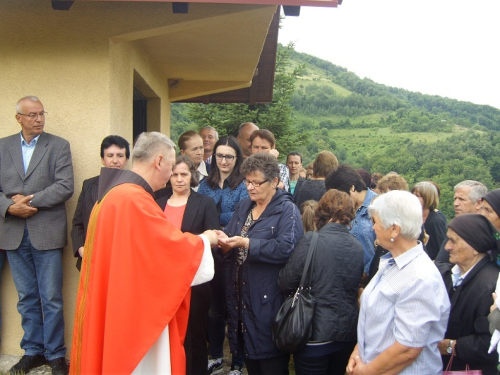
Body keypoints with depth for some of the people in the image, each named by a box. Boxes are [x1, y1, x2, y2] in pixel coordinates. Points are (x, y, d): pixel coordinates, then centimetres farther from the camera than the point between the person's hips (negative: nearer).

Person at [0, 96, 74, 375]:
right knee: (27, 297, 13)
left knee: (51, 298, 3)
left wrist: (31, 200, -13)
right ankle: (33, 351, 26)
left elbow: (65, 187, -9)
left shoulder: (59, 146, 1)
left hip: (47, 233, -3)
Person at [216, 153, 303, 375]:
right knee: (249, 353, 17)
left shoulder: (287, 210, -8)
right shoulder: (242, 207, 14)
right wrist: (225, 242, -14)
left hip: (268, 298, -6)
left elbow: (285, 248, -23)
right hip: (241, 292, 7)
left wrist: (246, 243, -24)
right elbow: (230, 241, 10)